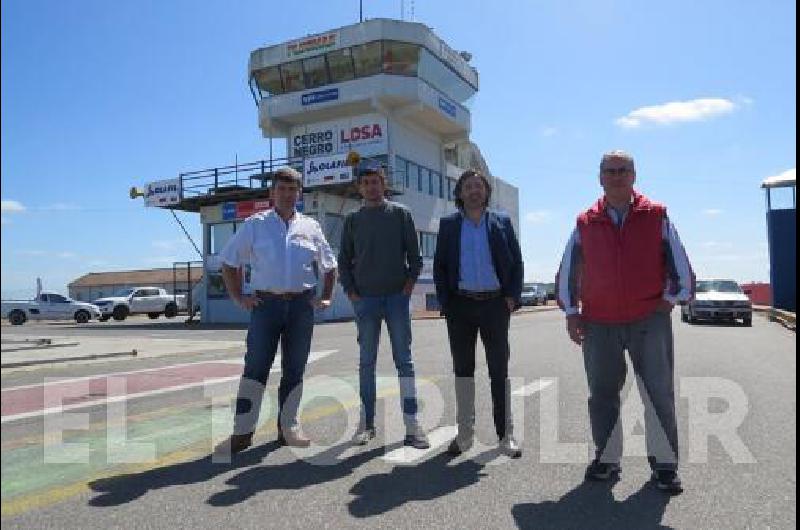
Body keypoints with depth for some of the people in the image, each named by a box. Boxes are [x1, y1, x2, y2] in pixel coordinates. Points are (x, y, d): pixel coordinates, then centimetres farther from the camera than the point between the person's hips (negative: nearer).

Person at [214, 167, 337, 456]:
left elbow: (330, 266, 19)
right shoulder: (254, 224, 6)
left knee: (295, 368, 7)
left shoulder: (311, 227, 10)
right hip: (266, 303, -2)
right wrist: (238, 297, 1)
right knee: (255, 367, -4)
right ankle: (242, 432, 4)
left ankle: (288, 427, 20)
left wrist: (326, 297, 10)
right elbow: (229, 262, 9)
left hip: (302, 305, 2)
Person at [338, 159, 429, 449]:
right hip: (365, 299, 2)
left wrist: (409, 283, -5)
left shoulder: (401, 214, 6)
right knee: (366, 362, 6)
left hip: (397, 297, -1)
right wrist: (350, 292, 1)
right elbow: (344, 260, 11)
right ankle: (367, 422, 15)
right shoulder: (353, 220, 9)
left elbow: (414, 254, 5)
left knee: (404, 359, 0)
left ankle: (411, 424, 3)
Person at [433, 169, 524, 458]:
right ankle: (464, 435, 19)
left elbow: (517, 262, 7)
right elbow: (439, 266, 5)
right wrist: (445, 302, -4)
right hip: (460, 306, 1)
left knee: (499, 370, 4)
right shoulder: (448, 225, 8)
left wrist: (513, 296, -5)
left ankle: (505, 435, 14)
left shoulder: (502, 223, 8)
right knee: (463, 370, 8)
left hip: (495, 304, 0)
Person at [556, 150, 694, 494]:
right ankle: (607, 458, 25)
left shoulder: (657, 217, 2)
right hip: (599, 324, 2)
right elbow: (567, 271, 10)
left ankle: (664, 464, 19)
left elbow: (680, 264, 6)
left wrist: (670, 299, 2)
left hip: (650, 321, -1)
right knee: (602, 394, 9)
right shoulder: (586, 224, 6)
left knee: (659, 393, 4)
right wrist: (571, 312, 7)